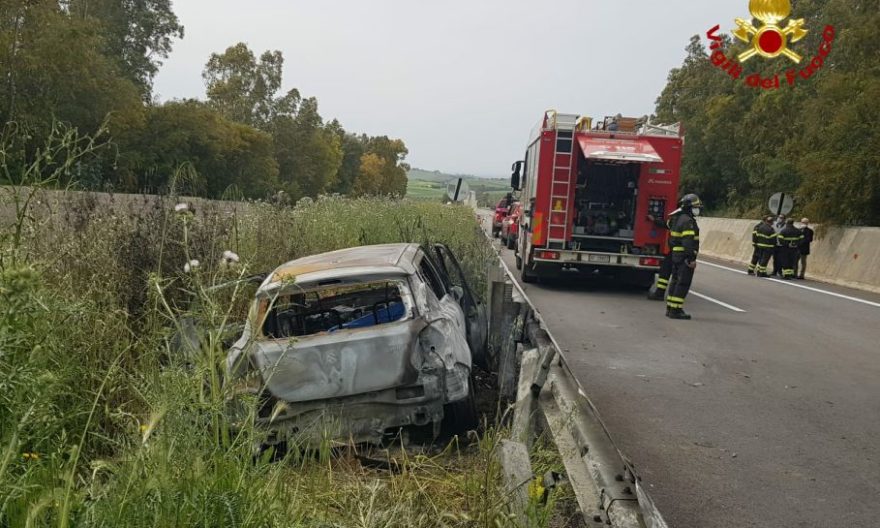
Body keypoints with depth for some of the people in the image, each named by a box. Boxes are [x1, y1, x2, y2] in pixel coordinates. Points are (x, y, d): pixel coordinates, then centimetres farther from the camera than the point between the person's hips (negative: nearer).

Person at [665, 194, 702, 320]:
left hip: (676, 255, 10)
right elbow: (688, 242, -23)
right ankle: (676, 310, -8)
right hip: (685, 257, -10)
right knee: (683, 283, -7)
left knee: (676, 281, 14)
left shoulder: (678, 218, 15)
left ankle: (670, 308, 18)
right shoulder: (688, 221, -16)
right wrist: (692, 259, -24)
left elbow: (672, 240, 22)